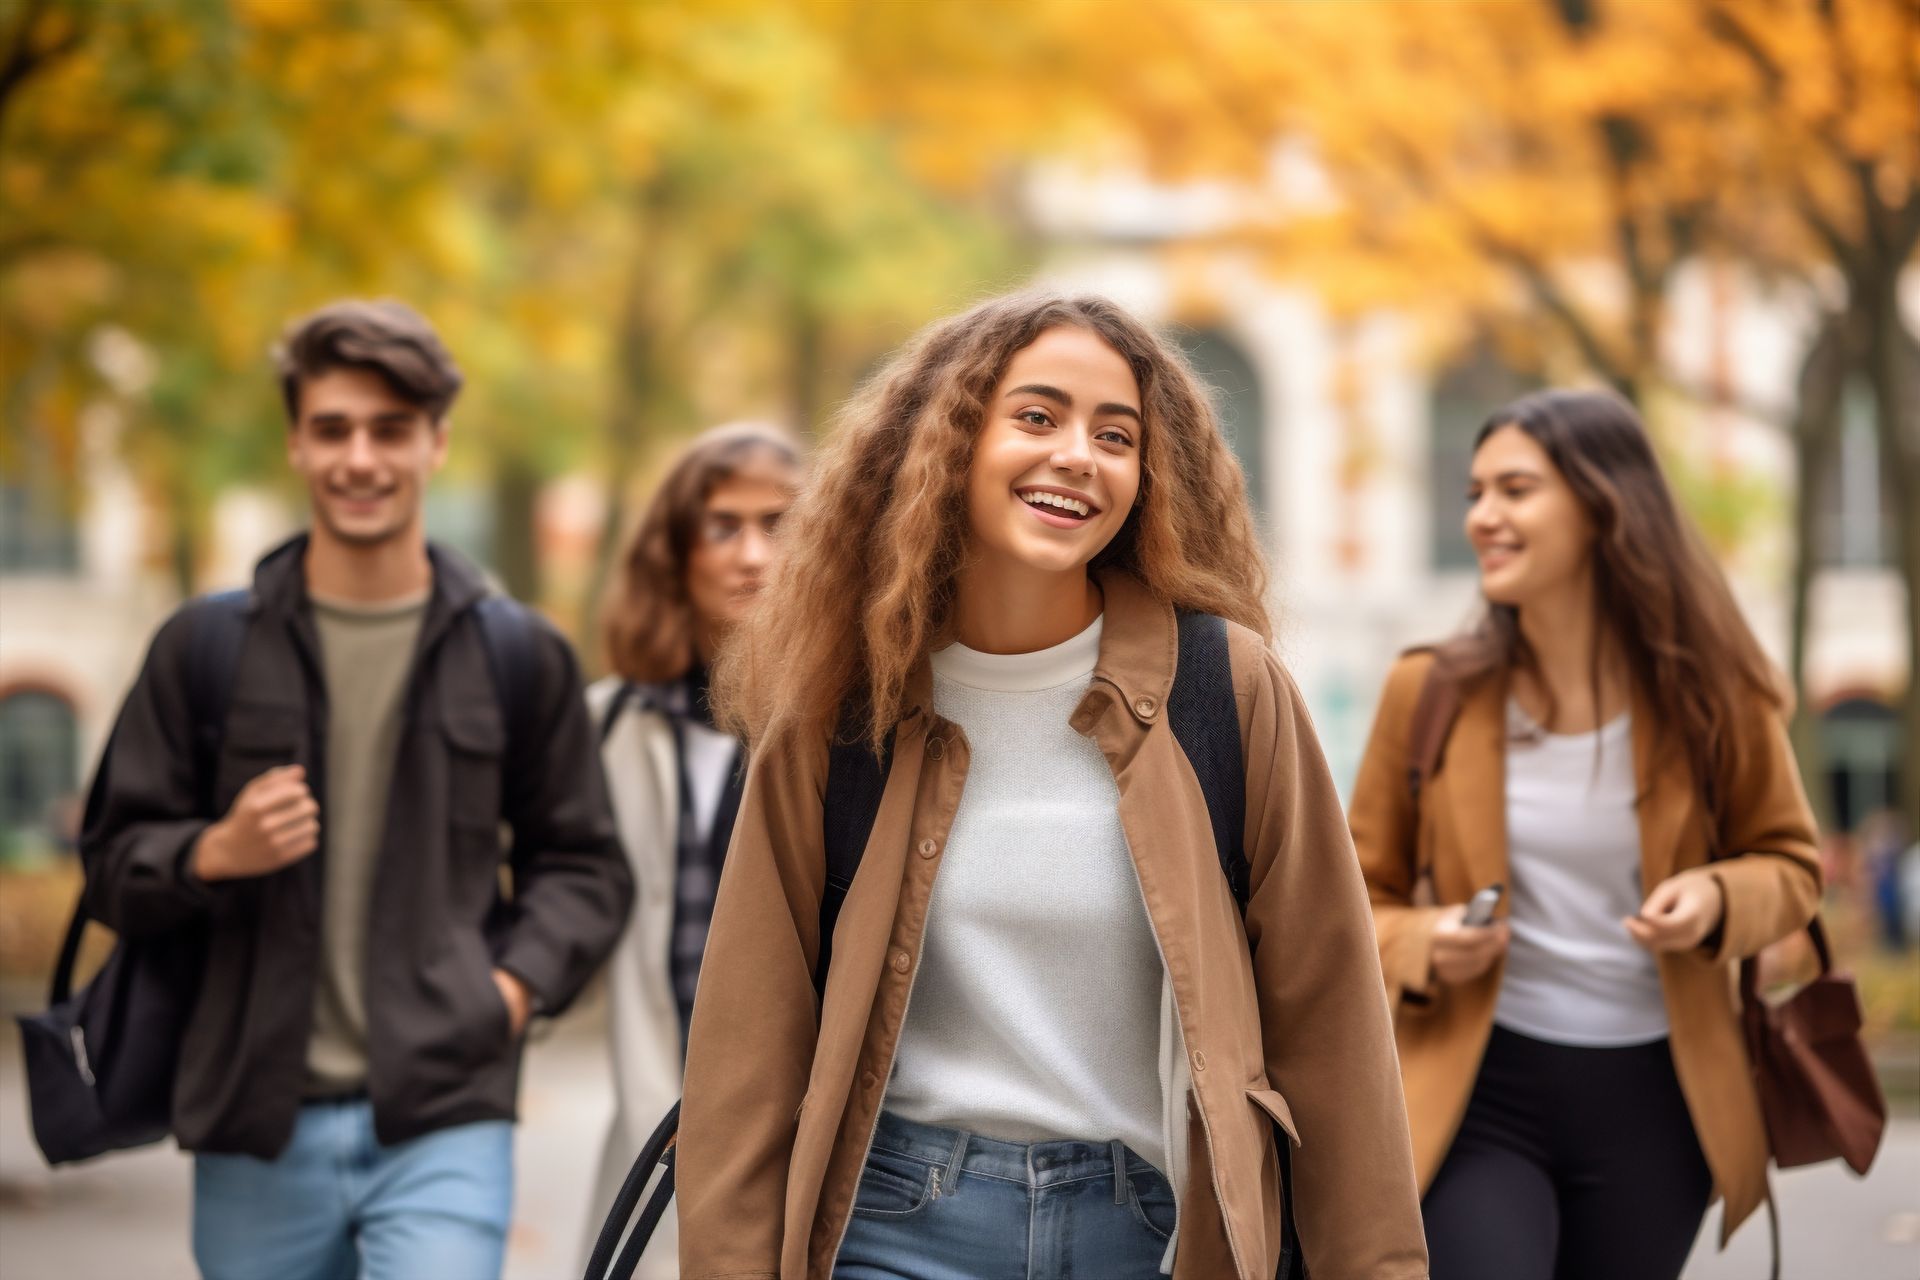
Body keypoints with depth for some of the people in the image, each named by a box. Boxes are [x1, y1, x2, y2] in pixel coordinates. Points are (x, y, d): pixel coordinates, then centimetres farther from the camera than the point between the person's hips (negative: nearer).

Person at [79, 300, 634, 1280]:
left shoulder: (518, 656, 7)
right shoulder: (205, 647, 6)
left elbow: (582, 863, 13)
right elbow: (113, 862, 9)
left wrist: (517, 981, -4)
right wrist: (213, 853, -12)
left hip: (442, 1124, -1)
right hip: (256, 1130, 2)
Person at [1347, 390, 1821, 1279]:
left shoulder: (1707, 693, -4)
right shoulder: (1429, 692, -4)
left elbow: (1788, 863, 10)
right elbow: (1360, 898, 6)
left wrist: (1720, 898, -13)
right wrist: (1419, 950, -16)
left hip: (1653, 1102, 2)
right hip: (1479, 1091, -1)